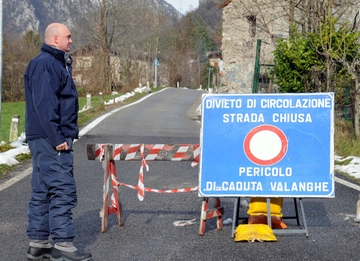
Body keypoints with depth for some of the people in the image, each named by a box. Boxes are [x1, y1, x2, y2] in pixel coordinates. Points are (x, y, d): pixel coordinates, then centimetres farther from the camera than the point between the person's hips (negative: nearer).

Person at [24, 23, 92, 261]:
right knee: (63, 190, -10)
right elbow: (44, 104, -21)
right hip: (50, 141, -11)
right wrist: (57, 138, -23)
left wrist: (69, 133, 18)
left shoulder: (57, 63, 19)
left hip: (48, 140, 11)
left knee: (42, 192, 11)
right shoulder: (44, 64, -14)